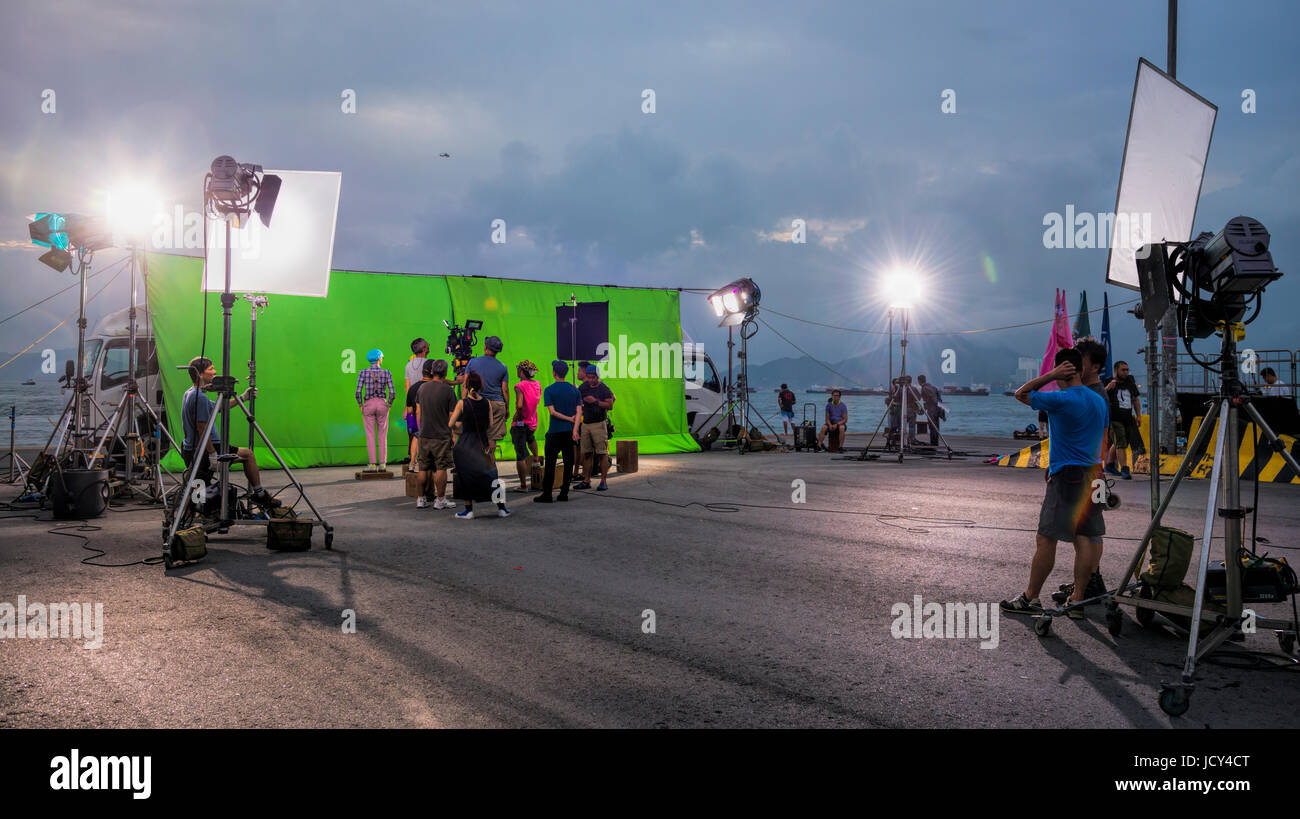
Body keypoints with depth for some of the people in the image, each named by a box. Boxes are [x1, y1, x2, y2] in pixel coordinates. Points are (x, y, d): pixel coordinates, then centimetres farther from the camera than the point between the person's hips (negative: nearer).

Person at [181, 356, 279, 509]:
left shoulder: (189, 393, 13)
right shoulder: (200, 397, -20)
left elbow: (217, 407, 22)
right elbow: (202, 429, -22)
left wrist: (242, 398, 20)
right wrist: (213, 454, -20)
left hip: (190, 452, 10)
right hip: (201, 453, -10)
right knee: (248, 454, 2)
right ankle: (259, 495, 9)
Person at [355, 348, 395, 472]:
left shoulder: (363, 372, -6)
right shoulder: (387, 373, -5)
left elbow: (358, 392, -11)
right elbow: (392, 394, -9)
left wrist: (360, 406, 2)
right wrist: (389, 405, 6)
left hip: (368, 405, 0)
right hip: (382, 404, 1)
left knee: (370, 435, 4)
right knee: (383, 435, 8)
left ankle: (372, 465, 0)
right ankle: (382, 464, 4)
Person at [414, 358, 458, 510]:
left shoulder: (422, 387, 4)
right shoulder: (448, 390, -10)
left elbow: (418, 412, 11)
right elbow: (452, 416, -8)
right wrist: (453, 435, 1)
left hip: (424, 435, 4)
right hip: (441, 436, -4)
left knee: (423, 469, 11)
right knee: (441, 469, 2)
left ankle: (421, 499, 18)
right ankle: (440, 500, 5)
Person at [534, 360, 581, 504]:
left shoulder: (549, 390, -5)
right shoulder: (574, 390, 7)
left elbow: (553, 412, -12)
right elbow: (578, 412, -1)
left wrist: (569, 419, -4)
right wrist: (575, 429, -7)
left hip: (555, 432, -4)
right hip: (570, 431, 4)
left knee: (550, 463, 1)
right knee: (568, 462, 7)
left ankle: (547, 495, 0)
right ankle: (564, 493, 9)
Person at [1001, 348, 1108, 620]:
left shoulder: (1061, 400, -13)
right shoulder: (1099, 401, 12)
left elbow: (1020, 394, -2)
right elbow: (1102, 441, 19)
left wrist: (1050, 375, -5)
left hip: (1066, 476, -8)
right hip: (1092, 475, 8)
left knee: (1045, 538, -2)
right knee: (1083, 539, 7)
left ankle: (1030, 598, 4)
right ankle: (1078, 600, 10)